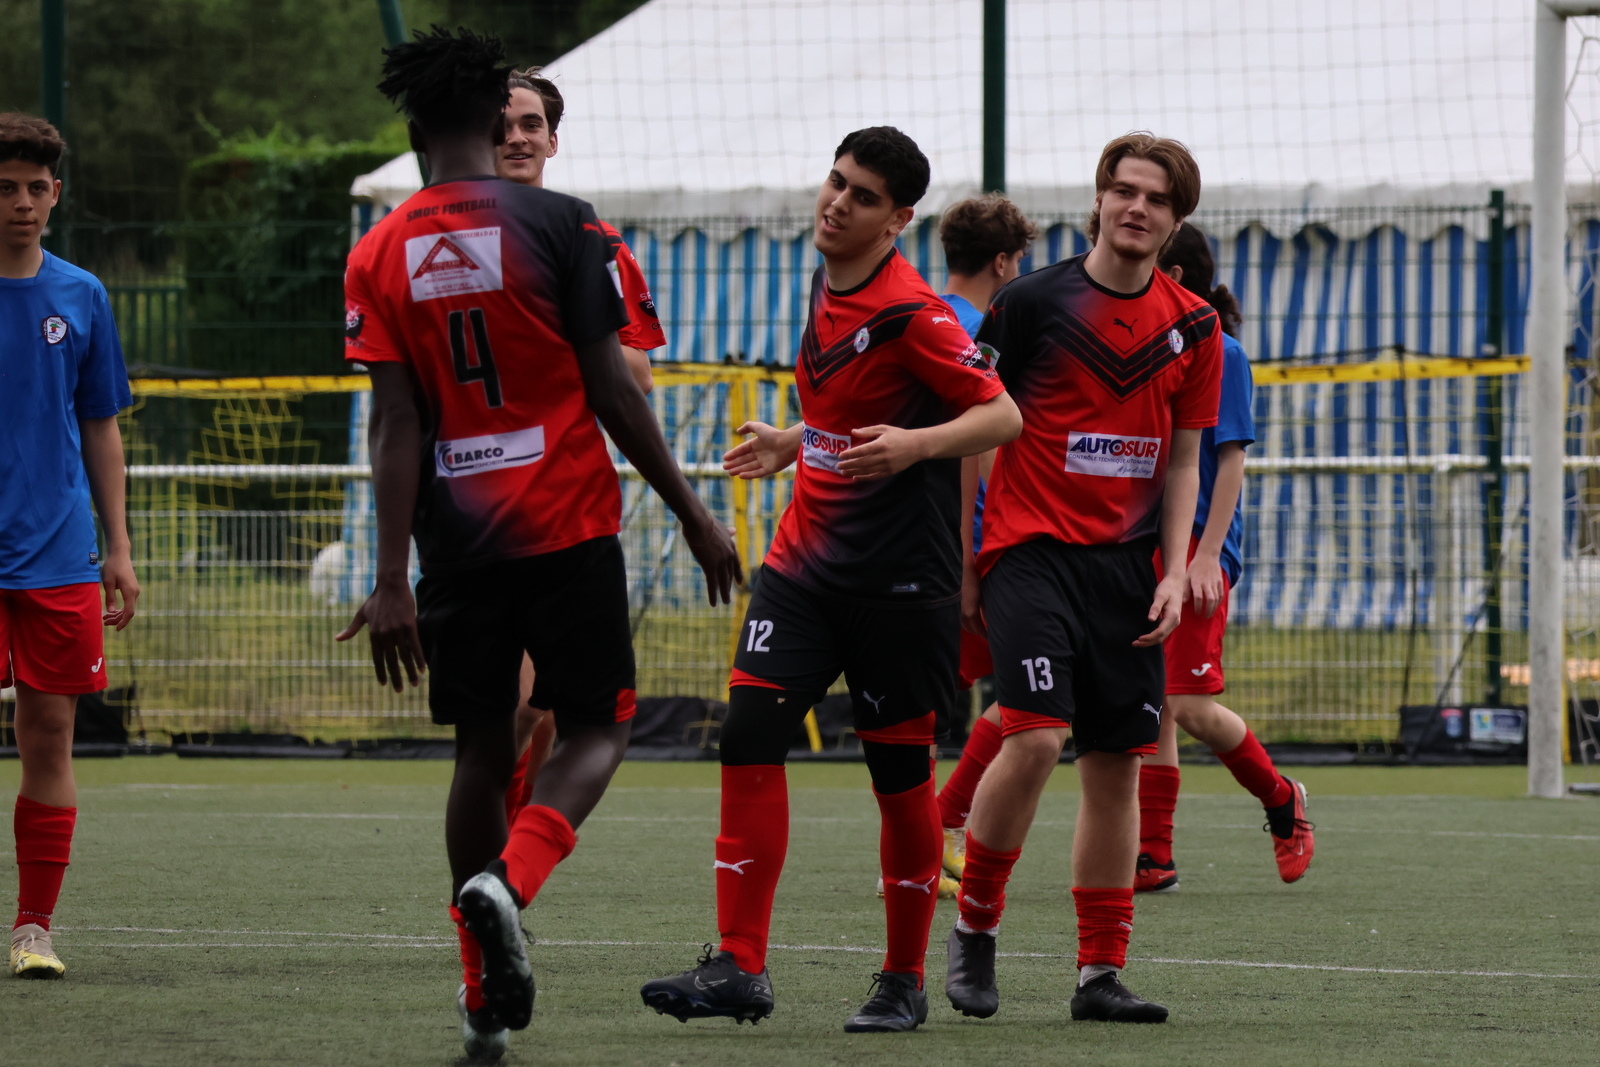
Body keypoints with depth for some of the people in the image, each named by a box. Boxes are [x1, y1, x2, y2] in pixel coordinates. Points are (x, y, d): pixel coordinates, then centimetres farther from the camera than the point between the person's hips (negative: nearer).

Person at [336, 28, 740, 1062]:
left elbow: (396, 424, -3)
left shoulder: (380, 255, 2)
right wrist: (690, 511, 1)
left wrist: (392, 578, -4)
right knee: (598, 728, 8)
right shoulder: (559, 225, -5)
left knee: (483, 746, 12)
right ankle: (508, 879, -21)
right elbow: (612, 391, -7)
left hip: (456, 537, 3)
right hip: (570, 523, -3)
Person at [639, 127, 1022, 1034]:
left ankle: (905, 981, 15)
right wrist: (794, 443, 24)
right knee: (750, 734, -7)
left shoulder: (911, 310, -14)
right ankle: (740, 968, -7)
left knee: (901, 770, 2)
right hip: (807, 557, 7)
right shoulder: (828, 287, 10)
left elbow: (1003, 416, -17)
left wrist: (913, 444, -29)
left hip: (901, 580, -7)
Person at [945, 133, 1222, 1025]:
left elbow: (1183, 459, 15)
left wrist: (1175, 573, 4)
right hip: (1031, 547, -4)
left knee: (1118, 761, 3)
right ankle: (975, 926, -1)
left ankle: (1102, 973, 9)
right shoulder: (1035, 301, -3)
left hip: (1124, 563, 4)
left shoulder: (1192, 325, 9)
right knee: (1037, 735, -19)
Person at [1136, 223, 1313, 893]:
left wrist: (1206, 556, -18)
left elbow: (1230, 461, -11)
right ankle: (1153, 858, 2)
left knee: (1188, 705, -11)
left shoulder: (1219, 353, -7)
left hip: (1196, 548, -7)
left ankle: (1282, 800, 13)